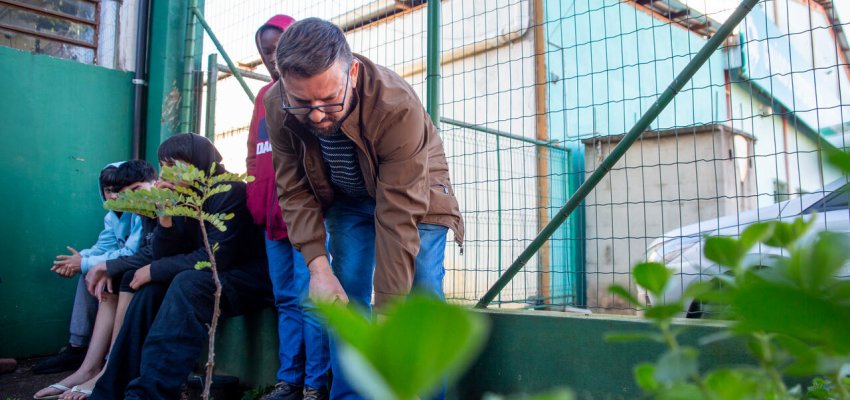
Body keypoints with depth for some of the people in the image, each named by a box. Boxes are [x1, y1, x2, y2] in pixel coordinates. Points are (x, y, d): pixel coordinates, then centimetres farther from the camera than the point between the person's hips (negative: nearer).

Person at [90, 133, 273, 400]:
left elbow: (214, 258, -23)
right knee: (149, 288, -9)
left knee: (188, 283, -31)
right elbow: (164, 257, 4)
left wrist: (154, 270, -13)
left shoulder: (230, 192, -17)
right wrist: (165, 216, -12)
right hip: (212, 277, 8)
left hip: (249, 280, -8)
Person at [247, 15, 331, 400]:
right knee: (285, 300, 10)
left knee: (308, 299, -6)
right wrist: (255, 203, 12)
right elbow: (254, 154, 22)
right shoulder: (264, 96, 20)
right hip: (272, 214, 7)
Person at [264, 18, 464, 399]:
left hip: (413, 195, -3)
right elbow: (295, 191, -15)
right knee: (344, 299, -4)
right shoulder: (277, 106, -24)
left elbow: (398, 216, -37)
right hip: (348, 200, 4)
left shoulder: (398, 106, -38)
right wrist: (319, 267, -27)